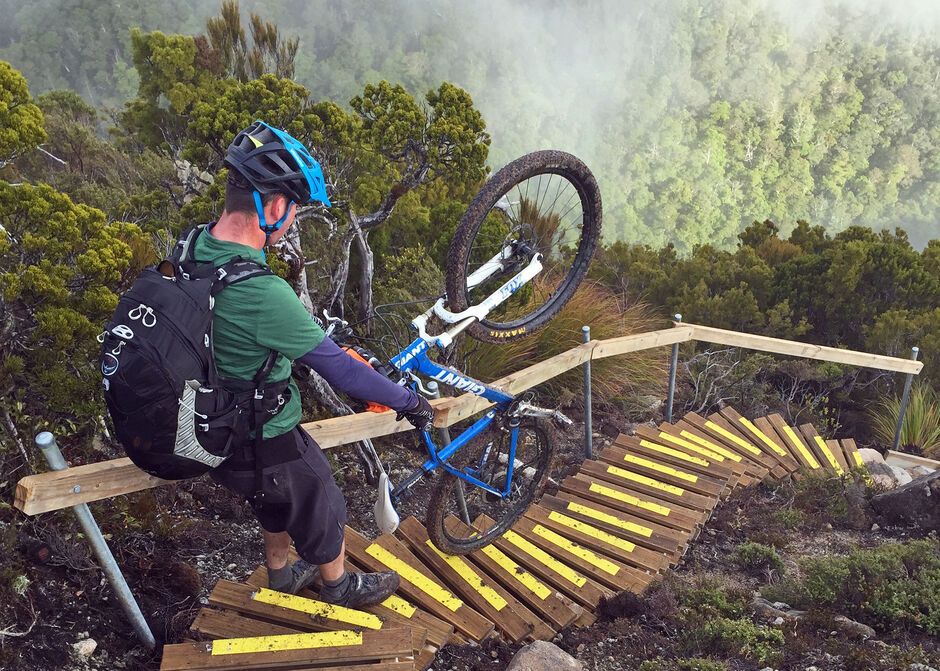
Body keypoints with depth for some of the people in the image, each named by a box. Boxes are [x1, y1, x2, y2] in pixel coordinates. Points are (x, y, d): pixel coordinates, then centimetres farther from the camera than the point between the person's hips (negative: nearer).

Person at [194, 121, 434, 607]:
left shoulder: (195, 250, -10)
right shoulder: (263, 294, -37)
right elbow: (343, 372, -28)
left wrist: (311, 330, 21)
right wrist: (410, 402, -13)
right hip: (265, 447, -7)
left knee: (276, 503, 33)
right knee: (319, 508, 22)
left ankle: (280, 572, 59)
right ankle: (339, 585, 48)